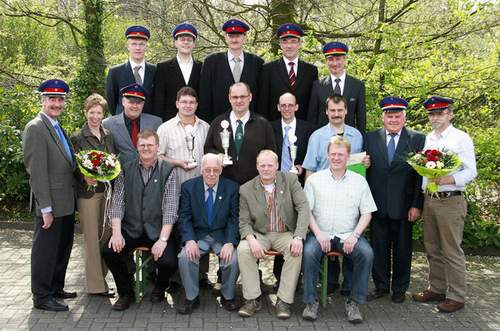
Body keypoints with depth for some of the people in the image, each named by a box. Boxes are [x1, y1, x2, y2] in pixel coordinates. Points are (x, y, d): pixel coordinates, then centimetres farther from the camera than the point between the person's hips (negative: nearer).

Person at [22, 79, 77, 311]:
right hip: (51, 205, -9)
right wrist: (46, 208, -20)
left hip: (66, 203, 9)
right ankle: (41, 297, 15)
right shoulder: (35, 128, -14)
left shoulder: (58, 128, 15)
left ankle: (55, 289, 32)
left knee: (63, 249, 18)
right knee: (46, 250, 3)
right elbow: (37, 172, -18)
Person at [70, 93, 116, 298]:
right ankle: (95, 285, 7)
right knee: (92, 239, 0)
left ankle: (101, 277, 23)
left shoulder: (108, 136, 11)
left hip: (107, 191, 5)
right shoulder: (77, 138, -3)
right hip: (88, 192, -5)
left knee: (106, 237, 10)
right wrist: (85, 178, -24)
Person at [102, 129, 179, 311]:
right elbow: (117, 202, 2)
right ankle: (126, 291, 7)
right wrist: (116, 232, -13)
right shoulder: (126, 170, 7)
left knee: (168, 262, -25)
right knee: (109, 251, -22)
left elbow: (170, 208, -8)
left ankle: (159, 288, 14)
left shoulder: (168, 171, -1)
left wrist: (163, 239, -19)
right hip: (130, 229, 2)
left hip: (158, 230, -2)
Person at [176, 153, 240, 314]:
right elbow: (184, 217, -3)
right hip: (198, 235, 1)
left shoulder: (232, 187, -1)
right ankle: (191, 297, -4)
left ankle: (228, 296, 2)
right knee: (185, 257, -27)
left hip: (222, 236, 0)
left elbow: (234, 218, -4)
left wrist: (230, 243, -19)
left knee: (232, 259, -27)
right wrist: (189, 240, -20)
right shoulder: (188, 186, 0)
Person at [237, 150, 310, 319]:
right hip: (259, 235, 1)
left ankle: (284, 300, -18)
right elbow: (244, 222, -1)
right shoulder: (246, 189, -2)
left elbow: (303, 207, -9)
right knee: (243, 249, -28)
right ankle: (252, 299, -14)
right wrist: (252, 240, -23)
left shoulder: (290, 180, -3)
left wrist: (298, 237, -23)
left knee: (296, 251, -31)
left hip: (286, 234, 0)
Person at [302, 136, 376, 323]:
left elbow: (367, 213, 6)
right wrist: (318, 233, -11)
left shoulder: (359, 181, 9)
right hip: (320, 233, -1)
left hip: (348, 235, 1)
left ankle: (354, 301, -10)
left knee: (366, 253, -26)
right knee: (309, 252, -30)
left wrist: (355, 235, -9)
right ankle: (311, 301, -13)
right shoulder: (314, 179, 7)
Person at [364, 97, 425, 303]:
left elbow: (422, 175, -2)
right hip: (377, 205, 2)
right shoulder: (371, 138, 6)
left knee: (402, 249, 10)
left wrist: (417, 205, -8)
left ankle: (399, 289, 25)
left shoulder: (417, 140, 0)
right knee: (379, 248, 10)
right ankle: (381, 286, 25)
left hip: (403, 206, -1)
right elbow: (365, 170, 5)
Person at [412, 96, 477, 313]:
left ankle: (456, 296, 10)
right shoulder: (428, 138, 12)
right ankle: (437, 289, 28)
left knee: (452, 251, -1)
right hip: (429, 199, 6)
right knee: (432, 249, 14)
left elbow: (471, 172, -9)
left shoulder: (461, 138, -5)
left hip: (450, 201, -6)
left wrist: (448, 179, -23)